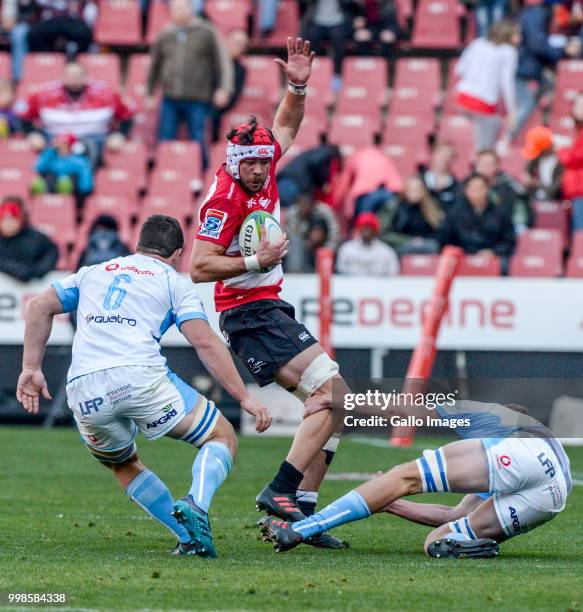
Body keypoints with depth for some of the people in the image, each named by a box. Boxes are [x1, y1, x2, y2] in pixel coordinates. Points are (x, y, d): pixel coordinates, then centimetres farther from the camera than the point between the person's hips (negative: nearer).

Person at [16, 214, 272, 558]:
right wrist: (245, 398, 4)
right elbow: (206, 342, 3)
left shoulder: (94, 272, 28)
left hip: (83, 391, 4)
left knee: (125, 466, 29)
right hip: (140, 376, -4)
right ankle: (196, 506, -18)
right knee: (223, 438, 11)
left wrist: (32, 368, 22)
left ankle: (188, 537, 14)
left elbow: (40, 307, 22)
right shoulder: (174, 282, 15)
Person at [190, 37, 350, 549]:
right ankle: (281, 492, -20)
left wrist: (298, 86, 9)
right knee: (331, 393, -18)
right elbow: (199, 267, -19)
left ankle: (302, 509, 4)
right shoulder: (225, 199, -17)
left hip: (269, 309, 10)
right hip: (250, 313, -10)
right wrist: (255, 261, -20)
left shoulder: (262, 176, 7)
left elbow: (287, 126, 24)